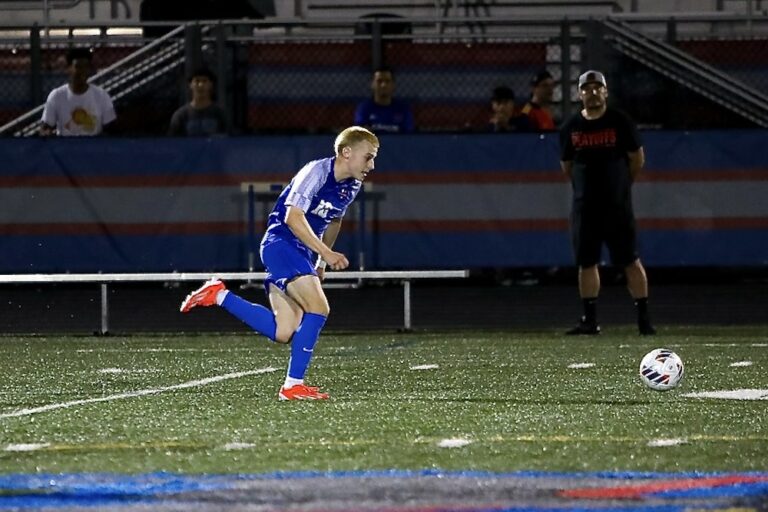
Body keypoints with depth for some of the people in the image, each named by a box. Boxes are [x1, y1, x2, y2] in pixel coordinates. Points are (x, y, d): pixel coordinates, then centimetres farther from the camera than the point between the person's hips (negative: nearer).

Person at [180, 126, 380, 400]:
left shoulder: (351, 186, 10)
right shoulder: (317, 172, -17)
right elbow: (293, 217, -24)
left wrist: (321, 262, 25)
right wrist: (326, 253, -27)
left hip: (300, 254, 9)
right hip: (280, 242, -9)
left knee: (282, 334, 0)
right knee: (318, 308, -21)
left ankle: (219, 295, 11)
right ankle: (293, 385, -17)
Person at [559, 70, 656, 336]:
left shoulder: (620, 122, -3)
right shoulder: (571, 127, 5)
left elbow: (637, 158, 4)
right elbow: (567, 165, 17)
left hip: (618, 204, -3)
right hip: (584, 205, 3)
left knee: (630, 261, -4)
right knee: (586, 262, 4)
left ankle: (644, 317, -1)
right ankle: (590, 319, 11)